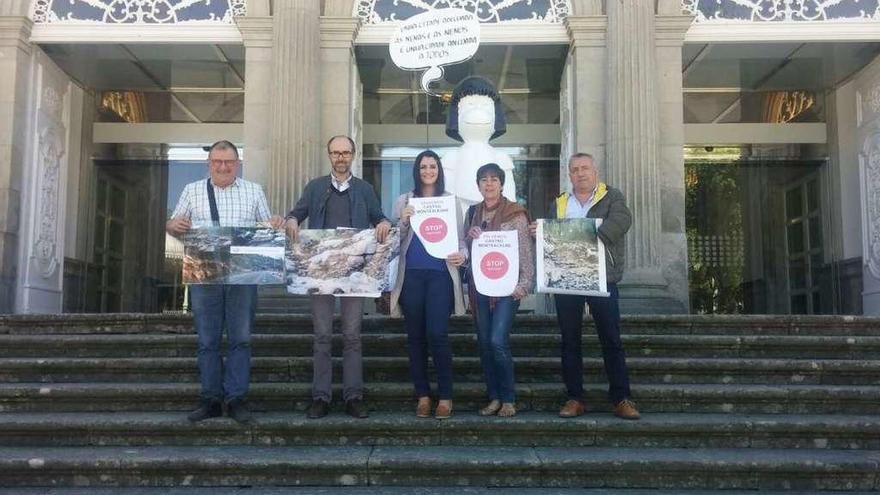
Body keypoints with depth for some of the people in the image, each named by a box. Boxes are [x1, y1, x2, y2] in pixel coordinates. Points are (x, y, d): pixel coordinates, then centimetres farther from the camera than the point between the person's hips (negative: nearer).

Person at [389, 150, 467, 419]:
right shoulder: (404, 201, 11)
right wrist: (403, 222, -9)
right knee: (415, 336, 6)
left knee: (437, 335, -10)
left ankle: (445, 396, 2)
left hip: (440, 274, -2)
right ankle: (422, 395, 16)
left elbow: (461, 237, 9)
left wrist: (463, 254, -12)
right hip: (411, 275, 2)